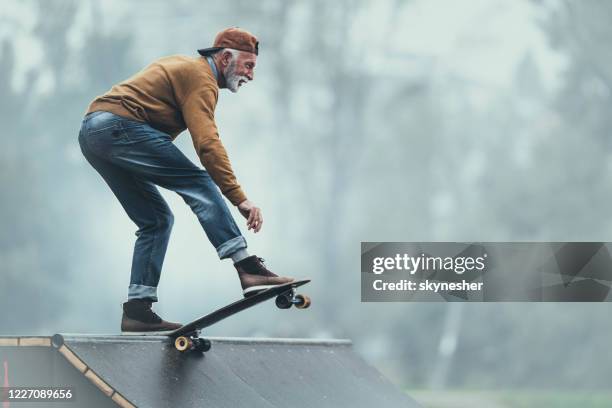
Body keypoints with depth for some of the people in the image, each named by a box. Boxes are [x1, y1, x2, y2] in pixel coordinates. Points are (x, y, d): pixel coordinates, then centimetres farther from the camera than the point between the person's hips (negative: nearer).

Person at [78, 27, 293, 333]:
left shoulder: (182, 66, 27)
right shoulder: (201, 78, -5)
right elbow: (207, 144, -17)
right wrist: (240, 199, -20)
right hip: (118, 126, -10)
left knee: (156, 220, 12)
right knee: (198, 183, -15)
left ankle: (137, 308, 4)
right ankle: (247, 267, -26)